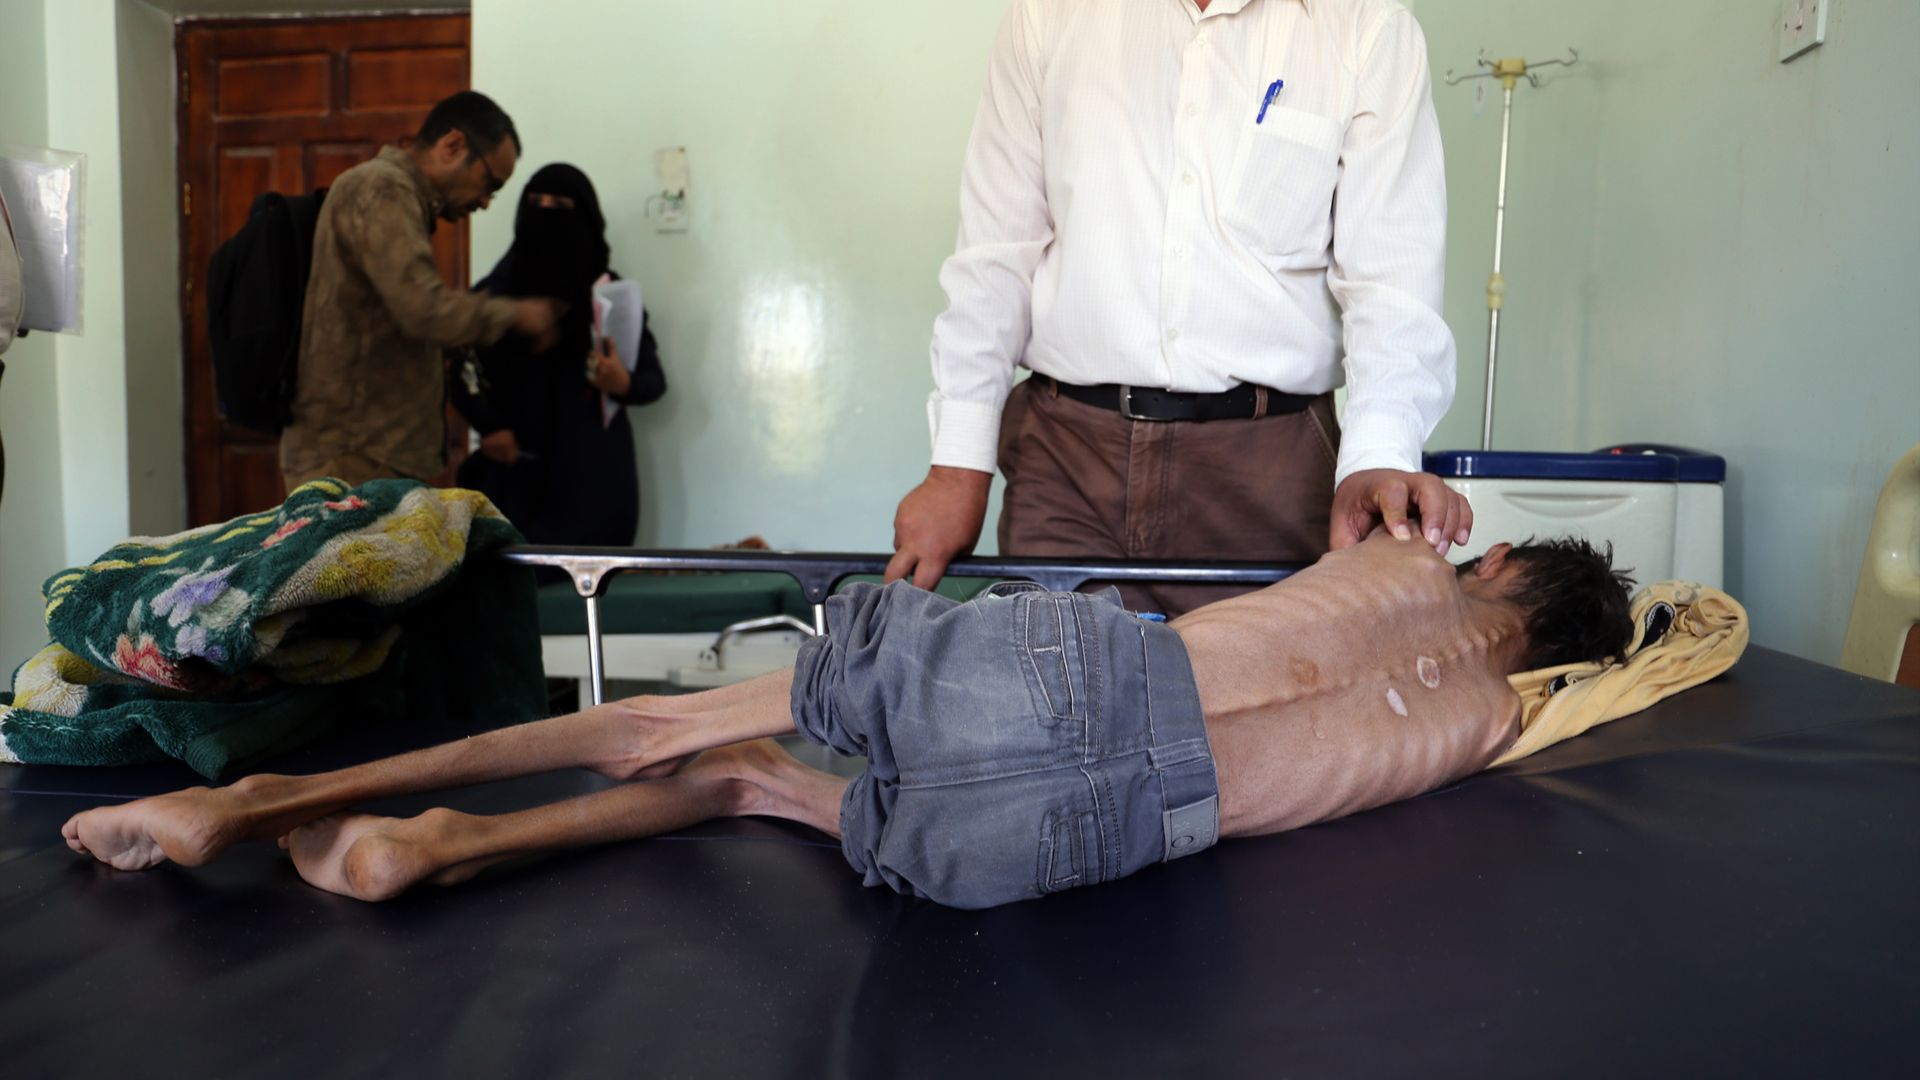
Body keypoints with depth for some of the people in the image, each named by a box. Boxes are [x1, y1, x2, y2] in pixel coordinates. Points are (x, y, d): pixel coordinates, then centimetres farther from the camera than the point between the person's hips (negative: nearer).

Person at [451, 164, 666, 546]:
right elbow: (463, 370, 10)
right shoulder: (495, 292, 10)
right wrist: (488, 424, -6)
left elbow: (655, 379, 8)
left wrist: (624, 384, -13)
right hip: (514, 474, 1)